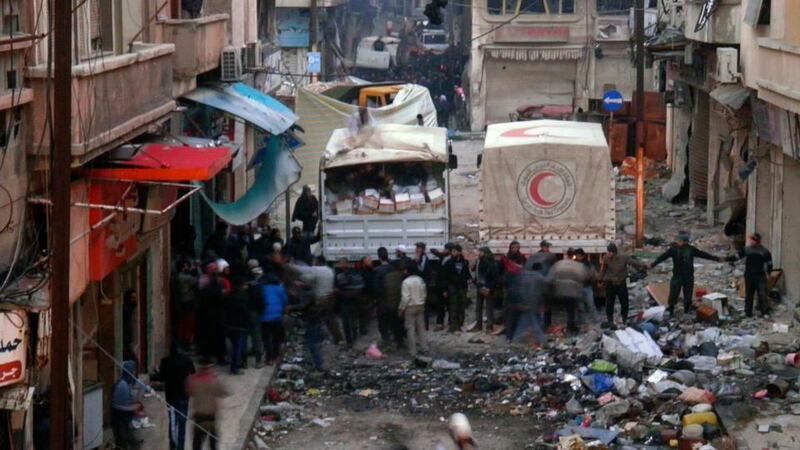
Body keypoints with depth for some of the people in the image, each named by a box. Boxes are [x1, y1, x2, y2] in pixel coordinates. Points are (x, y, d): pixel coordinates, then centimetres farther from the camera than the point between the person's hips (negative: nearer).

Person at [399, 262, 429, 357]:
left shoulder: (406, 282, -18)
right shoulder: (420, 280, 1)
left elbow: (405, 298, -18)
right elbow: (424, 294, 6)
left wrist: (401, 309, -8)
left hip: (410, 307, -6)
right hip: (420, 306, 6)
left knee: (411, 329, 1)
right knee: (421, 327, 15)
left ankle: (412, 351, 2)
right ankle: (424, 348, 18)